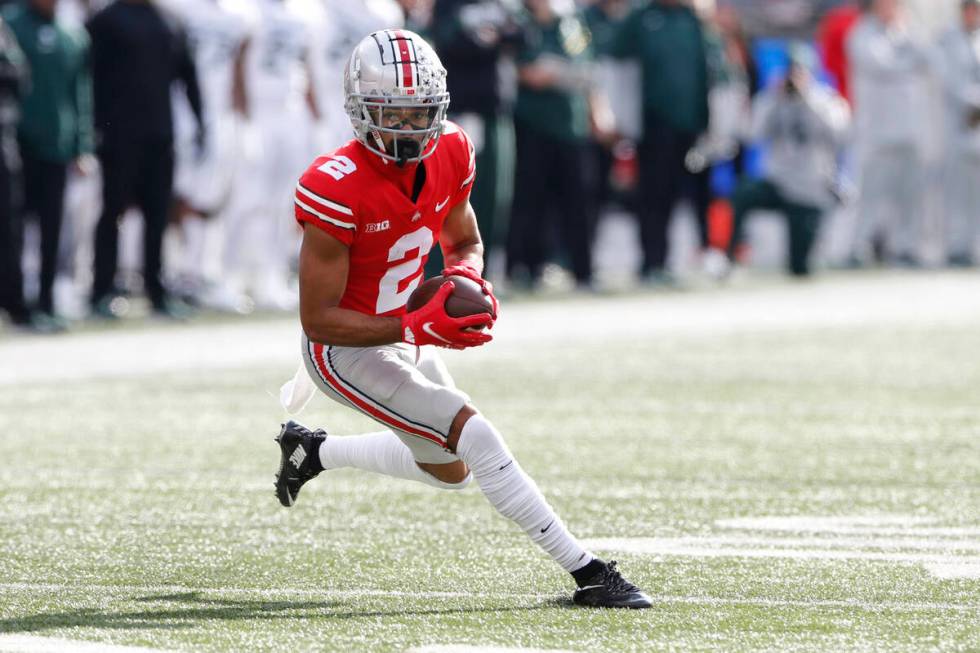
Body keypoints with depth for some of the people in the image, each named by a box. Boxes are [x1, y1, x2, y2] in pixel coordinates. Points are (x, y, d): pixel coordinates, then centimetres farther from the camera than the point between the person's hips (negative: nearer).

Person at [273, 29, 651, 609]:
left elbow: (465, 242, 11)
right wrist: (417, 328, -34)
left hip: (404, 333, 8)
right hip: (346, 349, -8)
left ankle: (311, 451, 43)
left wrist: (467, 278, -14)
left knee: (450, 470, 24)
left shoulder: (448, 154, -10)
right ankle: (589, 575, -17)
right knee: (474, 436, -20)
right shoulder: (337, 189, -31)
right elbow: (318, 320, -25)